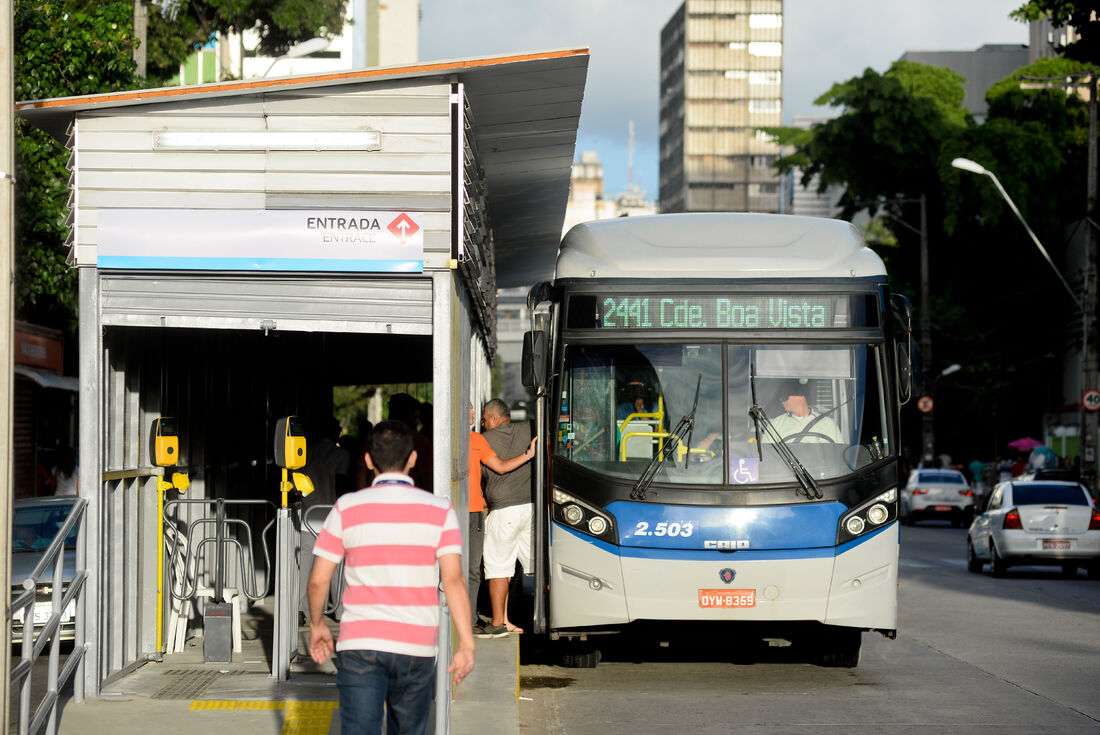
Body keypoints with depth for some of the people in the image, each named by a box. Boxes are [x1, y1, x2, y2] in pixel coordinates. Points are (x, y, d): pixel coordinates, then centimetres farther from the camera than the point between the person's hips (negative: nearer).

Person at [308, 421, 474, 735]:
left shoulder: (346, 508, 0)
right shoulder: (439, 511, 0)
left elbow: (319, 580, 1)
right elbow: (453, 579, -10)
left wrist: (317, 625, 18)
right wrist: (466, 644, -10)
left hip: (360, 646, -1)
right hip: (417, 649, 1)